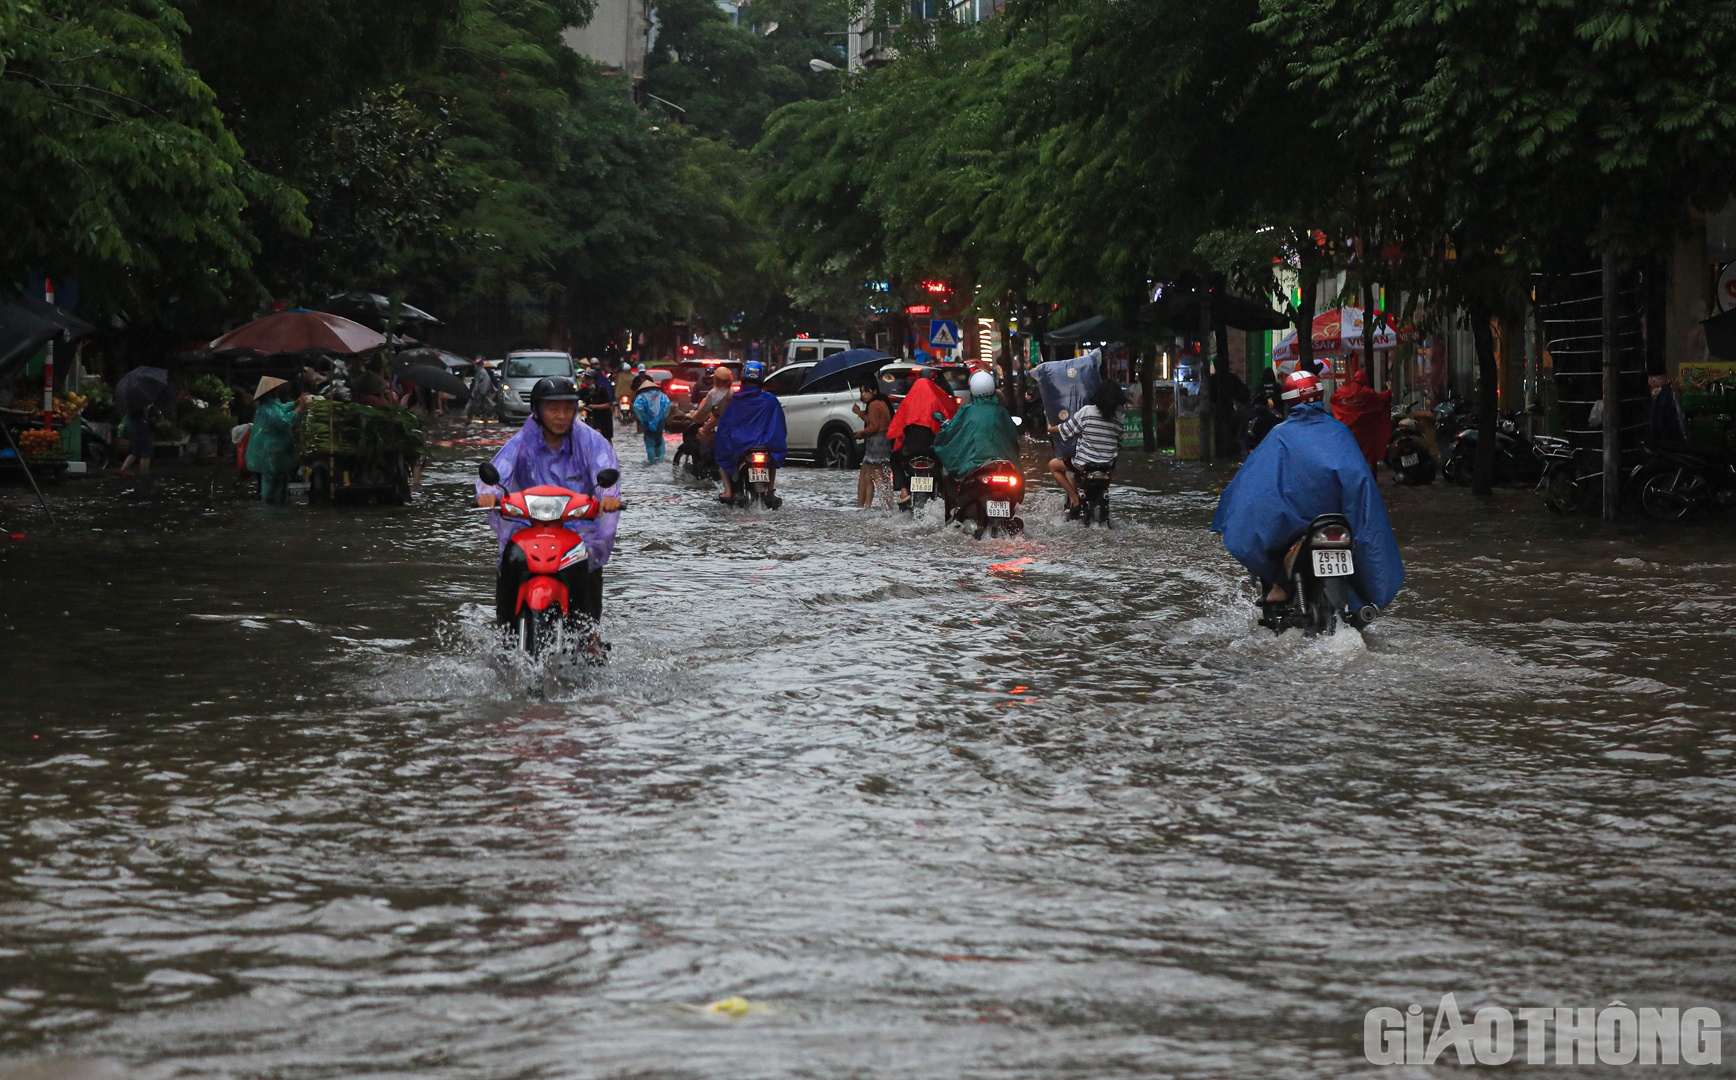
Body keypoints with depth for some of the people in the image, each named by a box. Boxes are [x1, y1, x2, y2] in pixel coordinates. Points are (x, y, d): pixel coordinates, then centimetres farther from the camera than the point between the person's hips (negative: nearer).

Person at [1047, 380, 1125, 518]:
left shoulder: (1086, 412, -14)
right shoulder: (1118, 416, -1)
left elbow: (1064, 431, -7)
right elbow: (1119, 444, 6)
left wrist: (1050, 428, 13)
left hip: (1085, 464, -6)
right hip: (1108, 465, 6)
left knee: (1053, 465, 19)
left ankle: (1075, 500, 8)